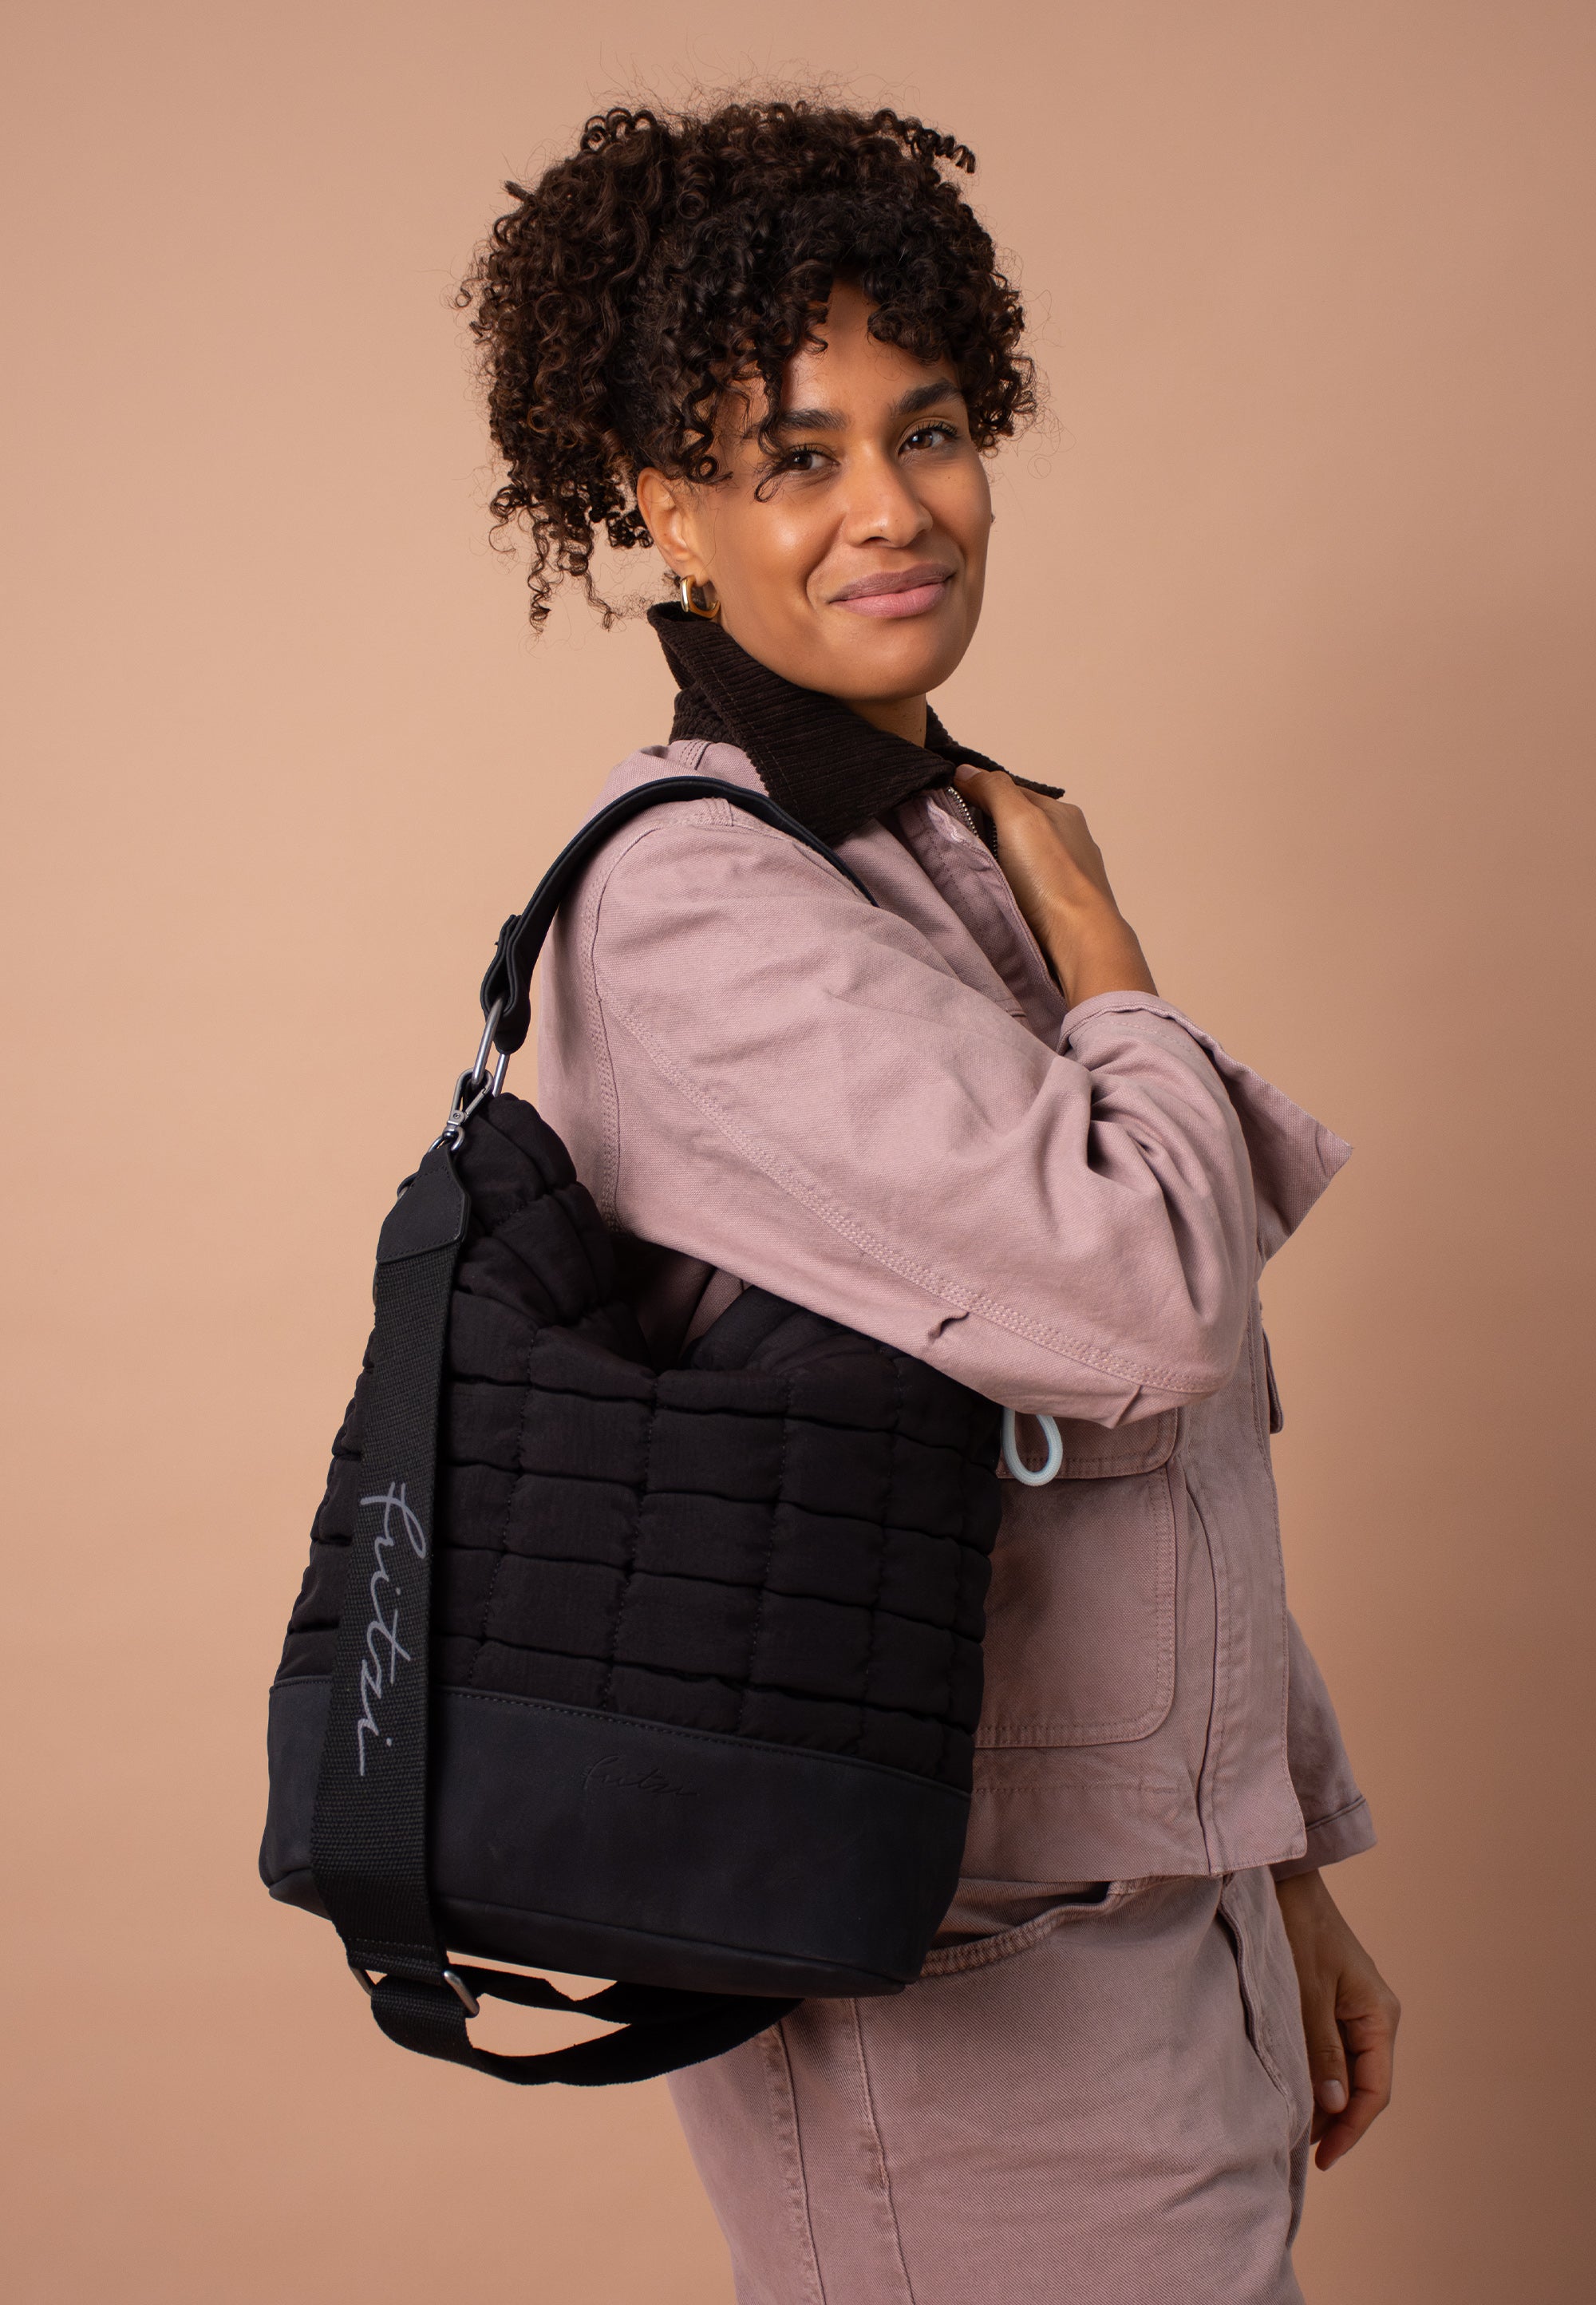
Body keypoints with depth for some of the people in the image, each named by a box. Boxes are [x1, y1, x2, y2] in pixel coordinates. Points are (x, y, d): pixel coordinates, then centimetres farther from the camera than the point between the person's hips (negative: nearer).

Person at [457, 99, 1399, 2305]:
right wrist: (1082, 907, -11)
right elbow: (1157, 1294, -28)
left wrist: (1290, 1878, 16)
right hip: (959, 2000, -8)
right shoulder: (694, 902, -18)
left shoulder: (960, 846, 10)